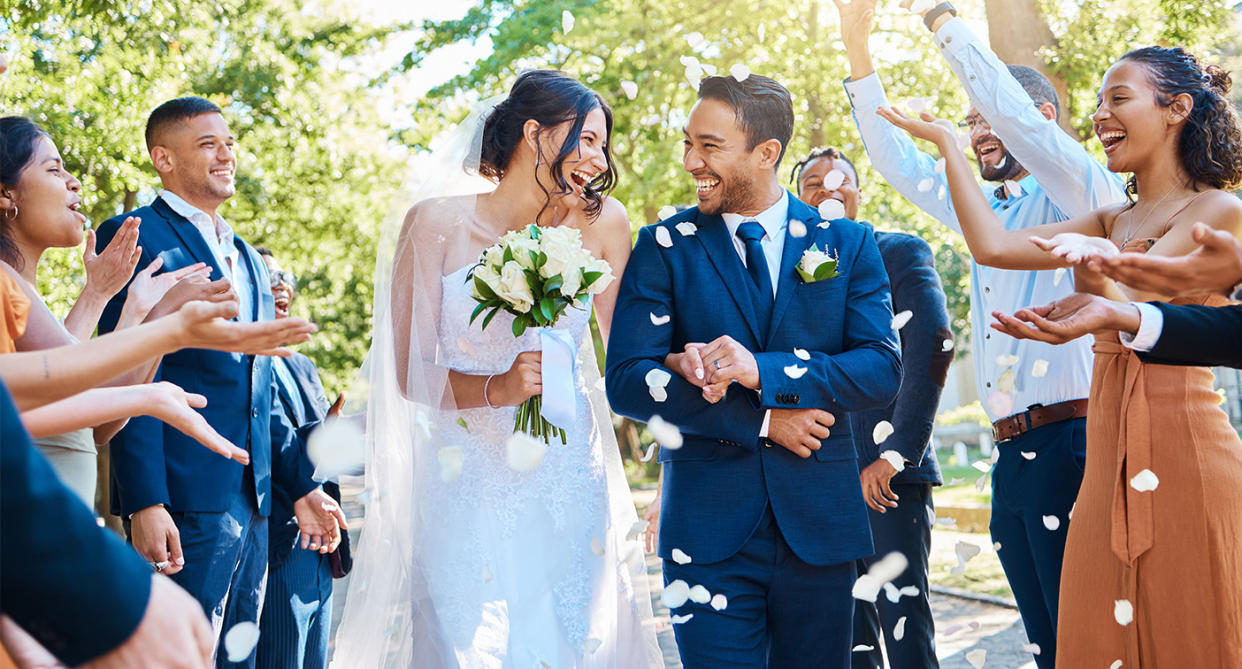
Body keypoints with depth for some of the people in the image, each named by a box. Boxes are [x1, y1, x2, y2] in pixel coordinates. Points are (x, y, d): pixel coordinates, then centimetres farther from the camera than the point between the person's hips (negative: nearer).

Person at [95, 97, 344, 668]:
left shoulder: (249, 259, 22)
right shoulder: (135, 236, -3)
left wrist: (302, 486, 19)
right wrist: (145, 503, -20)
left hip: (253, 504, 8)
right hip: (184, 504, -8)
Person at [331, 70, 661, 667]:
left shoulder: (601, 224, 3)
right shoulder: (438, 224, -4)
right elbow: (409, 373, -7)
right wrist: (497, 389, -20)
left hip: (570, 486, 3)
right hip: (469, 489, -2)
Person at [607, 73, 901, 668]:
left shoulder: (847, 244, 5)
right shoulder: (665, 245, 3)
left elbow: (882, 369, -5)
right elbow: (627, 381, -6)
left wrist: (760, 371, -19)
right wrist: (760, 421, -13)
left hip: (819, 523, 1)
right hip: (709, 524, -1)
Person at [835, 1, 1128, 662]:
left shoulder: (1078, 196, -2)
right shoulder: (981, 211, 20)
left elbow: (1011, 108, -17)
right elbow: (896, 160, 22)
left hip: (1068, 446, -8)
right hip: (1010, 457, 8)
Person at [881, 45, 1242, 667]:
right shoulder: (1112, 222, 16)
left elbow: (1134, 313, -15)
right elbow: (993, 245, 6)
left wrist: (1100, 268, -36)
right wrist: (946, 143, 12)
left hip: (1182, 453, -7)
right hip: (1111, 458, 7)